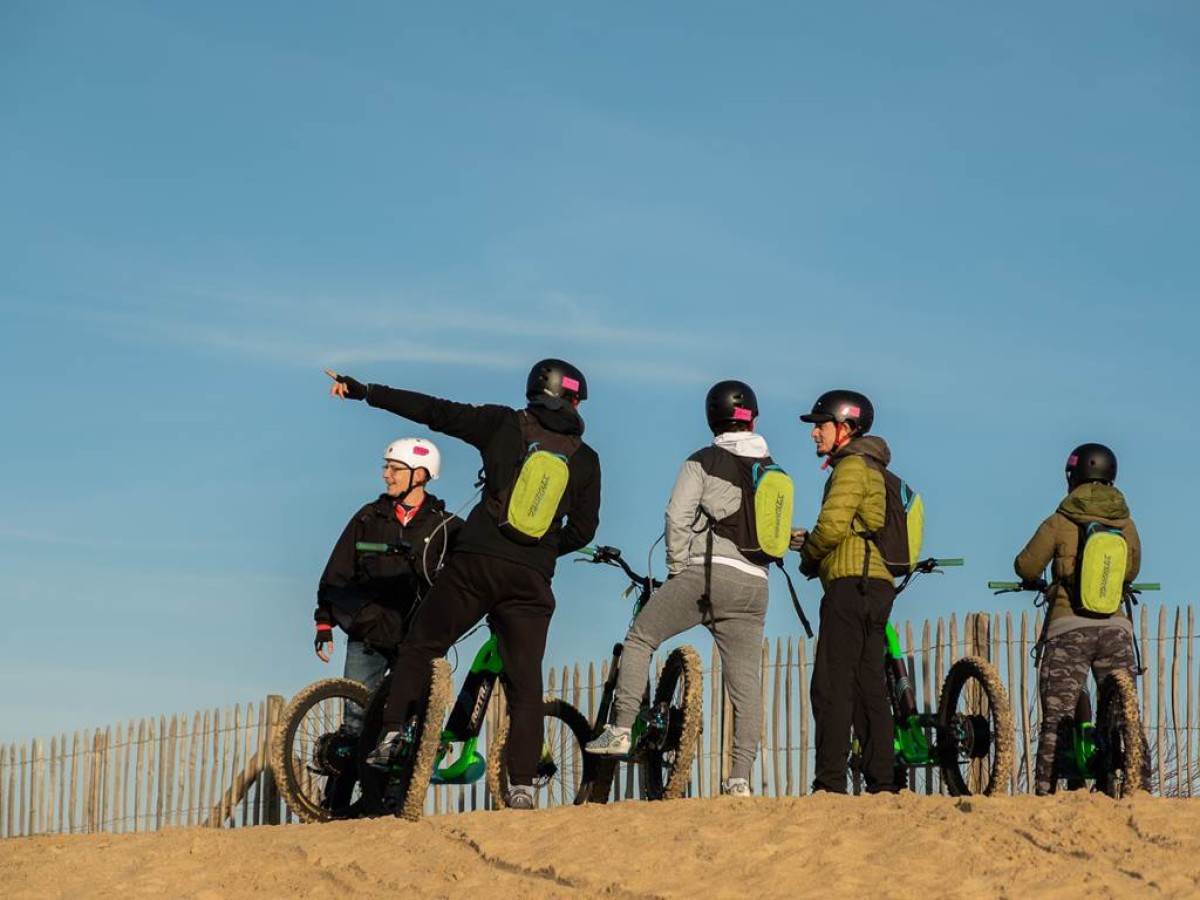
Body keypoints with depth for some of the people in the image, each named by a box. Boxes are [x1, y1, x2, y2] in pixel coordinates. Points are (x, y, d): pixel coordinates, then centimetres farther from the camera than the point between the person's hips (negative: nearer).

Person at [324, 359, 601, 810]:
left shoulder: (505, 425, 4)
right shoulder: (585, 458, 10)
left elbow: (435, 411, 4)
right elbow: (584, 529, 12)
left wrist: (365, 392, 10)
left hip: (475, 562, -1)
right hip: (532, 579, 2)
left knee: (420, 646, 13)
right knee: (525, 681, 4)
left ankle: (391, 732, 2)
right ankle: (522, 785, -5)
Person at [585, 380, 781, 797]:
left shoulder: (703, 462, 2)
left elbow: (678, 516, -5)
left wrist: (676, 570, 4)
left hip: (708, 572, -4)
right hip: (755, 584, 4)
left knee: (640, 638, 10)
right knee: (745, 681, 2)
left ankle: (620, 729, -1)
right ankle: (740, 777, -2)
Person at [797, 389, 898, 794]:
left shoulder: (852, 466, -5)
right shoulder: (871, 470, 26)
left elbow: (833, 525, -16)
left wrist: (807, 558, 2)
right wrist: (810, 541, 11)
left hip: (851, 581, -10)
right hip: (876, 585, 10)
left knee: (831, 686, -12)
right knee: (868, 688, 8)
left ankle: (830, 783, -17)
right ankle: (883, 785, 5)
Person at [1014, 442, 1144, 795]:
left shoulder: (1059, 523, -1)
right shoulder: (1125, 523, 10)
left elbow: (1026, 568, 0)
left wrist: (1032, 579, 24)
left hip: (1069, 626, -3)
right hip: (1116, 627, 3)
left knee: (1056, 717, -4)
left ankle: (1045, 792, -12)